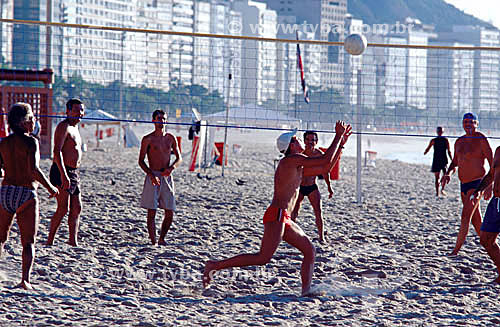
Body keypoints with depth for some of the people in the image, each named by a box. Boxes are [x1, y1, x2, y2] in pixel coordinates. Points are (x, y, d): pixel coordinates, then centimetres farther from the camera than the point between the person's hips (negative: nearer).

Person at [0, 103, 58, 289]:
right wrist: (50, 188, -10)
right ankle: (25, 279, -11)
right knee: (28, 242, 3)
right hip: (26, 193, -4)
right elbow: (33, 170, -21)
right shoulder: (30, 142, -11)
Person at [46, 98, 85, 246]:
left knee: (76, 209, 8)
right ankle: (49, 241, -7)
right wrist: (63, 175, -28)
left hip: (73, 173, 10)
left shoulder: (75, 128, 19)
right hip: (62, 172, -10)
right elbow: (57, 151, -21)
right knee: (63, 209, -12)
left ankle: (73, 241, 11)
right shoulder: (63, 126, -12)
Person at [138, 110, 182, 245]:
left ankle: (161, 239, 16)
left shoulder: (171, 138, 9)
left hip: (167, 177, 4)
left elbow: (179, 158, 13)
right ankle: (153, 241, -4)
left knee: (170, 212, 1)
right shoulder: (148, 139, -3)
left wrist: (171, 168, -8)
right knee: (151, 211, -6)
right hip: (153, 176, -4)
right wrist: (151, 175, -18)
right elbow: (141, 161, -3)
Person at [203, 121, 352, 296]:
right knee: (263, 258, -17)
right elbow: (326, 160, -12)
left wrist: (340, 144, 27)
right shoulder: (291, 159, -8)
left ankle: (306, 291, 1)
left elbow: (326, 168, 30)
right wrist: (338, 136, -3)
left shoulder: (298, 168, 22)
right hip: (276, 215, -11)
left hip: (284, 219, 11)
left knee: (310, 250, 8)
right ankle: (215, 265, -16)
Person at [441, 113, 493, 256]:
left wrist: (489, 185, -16)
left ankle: (456, 250, -12)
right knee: (476, 221, 12)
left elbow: (492, 163, -10)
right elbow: (455, 161, 25)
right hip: (464, 184, 8)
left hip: (477, 183, -8)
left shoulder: (481, 140, -9)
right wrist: (448, 173, 5)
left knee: (465, 216, -13)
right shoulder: (459, 142, 11)